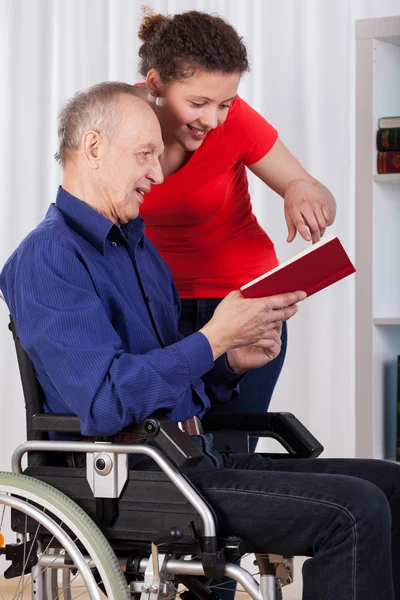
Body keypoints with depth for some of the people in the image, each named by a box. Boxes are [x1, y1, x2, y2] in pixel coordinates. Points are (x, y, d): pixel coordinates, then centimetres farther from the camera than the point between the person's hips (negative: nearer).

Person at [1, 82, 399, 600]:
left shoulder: (139, 247, 21)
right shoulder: (47, 257, -11)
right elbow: (106, 402, -23)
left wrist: (232, 362, 4)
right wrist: (214, 339, -19)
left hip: (193, 458, 9)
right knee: (355, 511, -22)